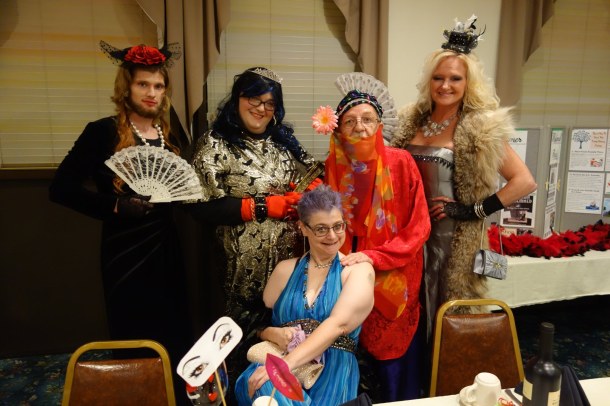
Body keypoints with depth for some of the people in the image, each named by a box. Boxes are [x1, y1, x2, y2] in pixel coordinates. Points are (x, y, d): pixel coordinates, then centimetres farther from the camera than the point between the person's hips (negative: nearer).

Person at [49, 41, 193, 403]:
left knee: (173, 327, 14)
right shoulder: (103, 132, -9)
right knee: (134, 332, 9)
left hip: (164, 244, 5)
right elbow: (61, 188, -12)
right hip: (125, 247, -4)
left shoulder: (170, 133, 6)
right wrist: (116, 205, -20)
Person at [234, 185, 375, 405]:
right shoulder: (285, 269, 12)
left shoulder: (359, 270, 1)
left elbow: (338, 324, -16)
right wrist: (274, 334, -11)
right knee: (261, 385, -33)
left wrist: (286, 363, -27)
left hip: (333, 368, -1)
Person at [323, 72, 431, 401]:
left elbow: (418, 228, -12)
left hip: (392, 277, -2)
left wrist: (372, 257, -20)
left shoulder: (400, 162, -12)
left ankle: (397, 399, 37)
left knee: (390, 350, 12)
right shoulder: (334, 165, -4)